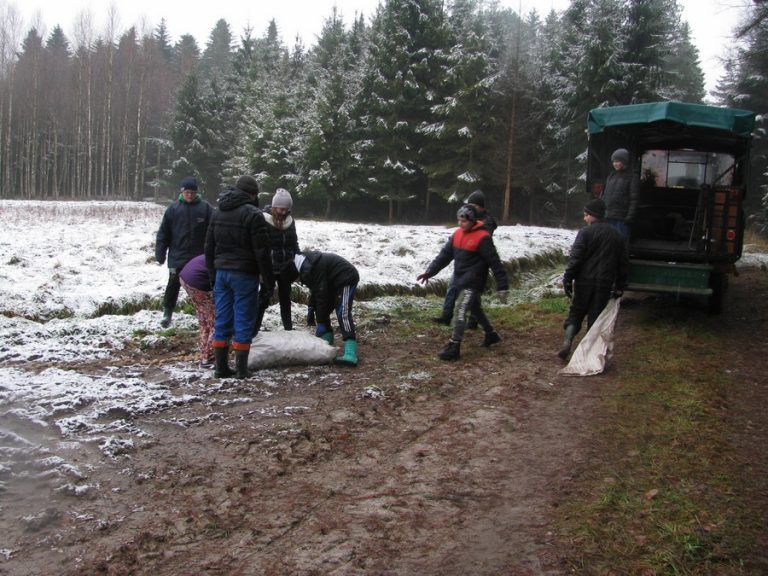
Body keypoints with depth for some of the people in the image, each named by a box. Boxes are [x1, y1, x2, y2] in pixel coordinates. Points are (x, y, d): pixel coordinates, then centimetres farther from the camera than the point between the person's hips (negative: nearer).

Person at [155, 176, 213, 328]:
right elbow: (163, 233, 2)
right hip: (177, 257, 0)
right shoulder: (173, 209, -1)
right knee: (173, 286, 7)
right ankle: (167, 312, 22)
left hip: (199, 258, 0)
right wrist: (160, 255, -2)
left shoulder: (205, 208, -3)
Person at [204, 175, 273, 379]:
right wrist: (269, 278, -6)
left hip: (221, 272, 7)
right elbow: (261, 251, -13)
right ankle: (241, 368, 2)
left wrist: (213, 273, 22)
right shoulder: (253, 214, -11)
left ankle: (221, 366, 13)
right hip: (244, 274, -6)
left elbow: (209, 247, 16)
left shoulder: (218, 213, 12)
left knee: (222, 320, 10)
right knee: (243, 320, -1)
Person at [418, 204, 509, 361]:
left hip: (473, 283, -8)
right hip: (461, 281, 8)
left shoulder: (482, 237, -17)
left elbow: (495, 263, -15)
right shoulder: (458, 234, 5)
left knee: (460, 312, -15)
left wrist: (502, 287, -15)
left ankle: (454, 347, -14)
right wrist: (430, 271, 5)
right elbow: (445, 254, 10)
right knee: (475, 310, 22)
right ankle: (491, 335, 41)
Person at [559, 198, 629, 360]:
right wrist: (620, 286, 18)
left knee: (575, 313, 8)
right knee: (596, 316, 8)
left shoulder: (586, 232, -7)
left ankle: (567, 343, -5)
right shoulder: (617, 235, 12)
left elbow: (575, 257, -13)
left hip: (584, 281, -3)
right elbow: (623, 262, 14)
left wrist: (568, 279, -10)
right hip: (605, 284, 3)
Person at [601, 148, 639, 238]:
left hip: (621, 218, -6)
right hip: (608, 217, 6)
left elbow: (634, 200, -8)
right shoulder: (611, 176, 15)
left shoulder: (632, 178, -3)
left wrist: (630, 217, -15)